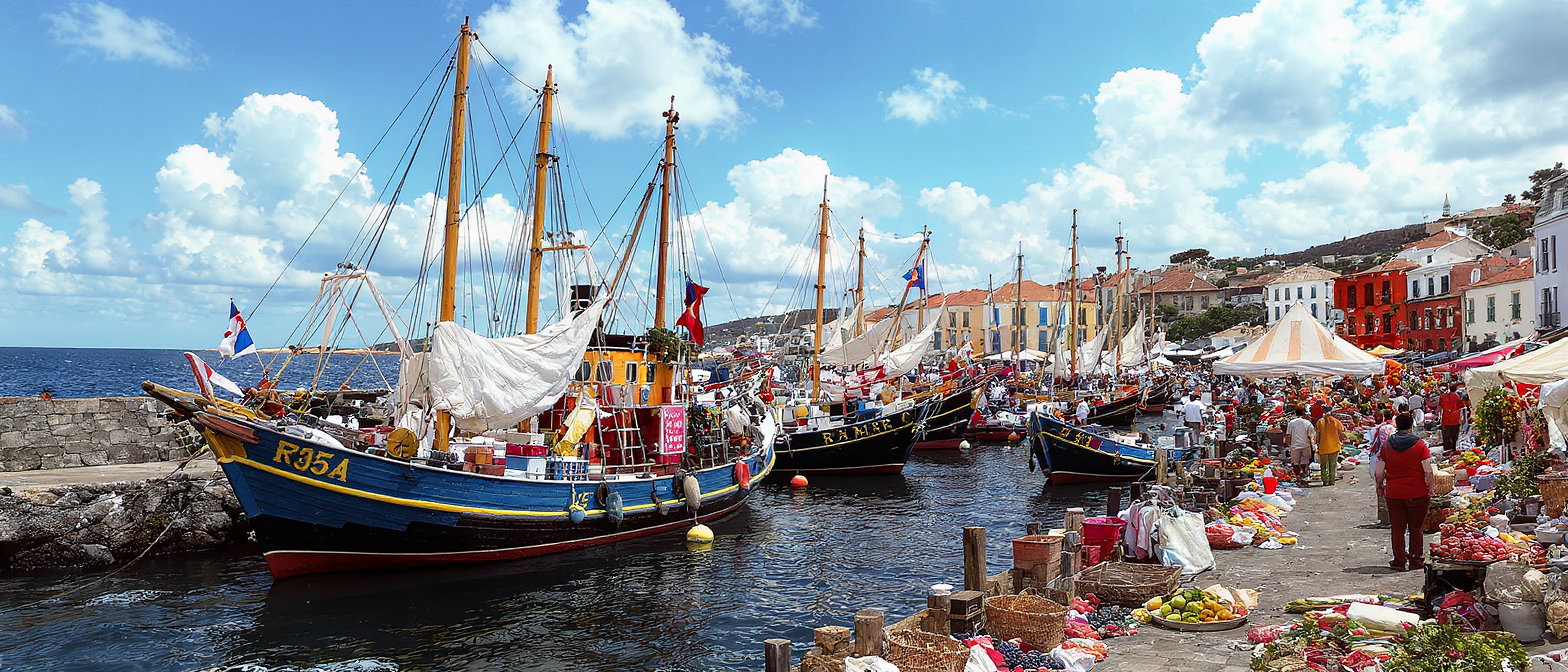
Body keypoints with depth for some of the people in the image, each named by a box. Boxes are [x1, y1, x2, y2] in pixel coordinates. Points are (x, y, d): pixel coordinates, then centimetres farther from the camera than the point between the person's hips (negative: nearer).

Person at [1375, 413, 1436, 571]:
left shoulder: (1387, 446, -2)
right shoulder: (1419, 445, -7)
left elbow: (1378, 473, 0)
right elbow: (1428, 472, -9)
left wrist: (1380, 486, 17)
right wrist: (1430, 489, 4)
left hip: (1394, 493, 1)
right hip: (1417, 493, -1)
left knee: (1397, 528, 9)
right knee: (1416, 528, 11)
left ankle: (1399, 561, 12)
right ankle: (1414, 560, 15)